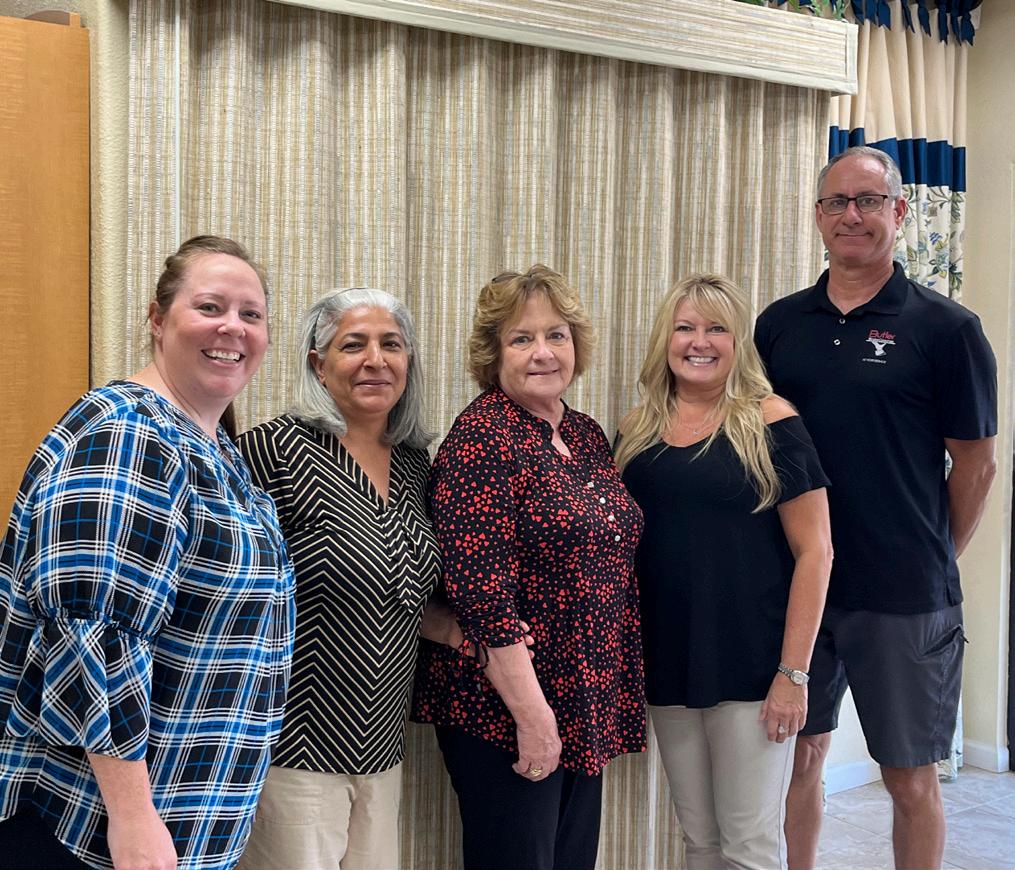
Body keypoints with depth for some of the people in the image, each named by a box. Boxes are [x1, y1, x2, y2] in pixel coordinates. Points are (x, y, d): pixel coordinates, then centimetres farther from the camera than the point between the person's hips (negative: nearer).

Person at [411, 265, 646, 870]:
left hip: (588, 707, 8)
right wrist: (533, 713, -20)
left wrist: (616, 701, 14)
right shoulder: (481, 438, -15)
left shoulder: (587, 435, 9)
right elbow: (483, 593, -21)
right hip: (506, 710, -8)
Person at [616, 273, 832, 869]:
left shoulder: (770, 423, -7)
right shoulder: (640, 430, 7)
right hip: (667, 666, 4)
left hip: (750, 669, -4)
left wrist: (793, 672, -13)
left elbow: (814, 551, -8)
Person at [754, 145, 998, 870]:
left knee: (911, 780, 9)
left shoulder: (947, 329, -6)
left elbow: (976, 465, -1)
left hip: (906, 597, -3)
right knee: (802, 756, 15)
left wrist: (930, 561, 2)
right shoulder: (779, 324, 6)